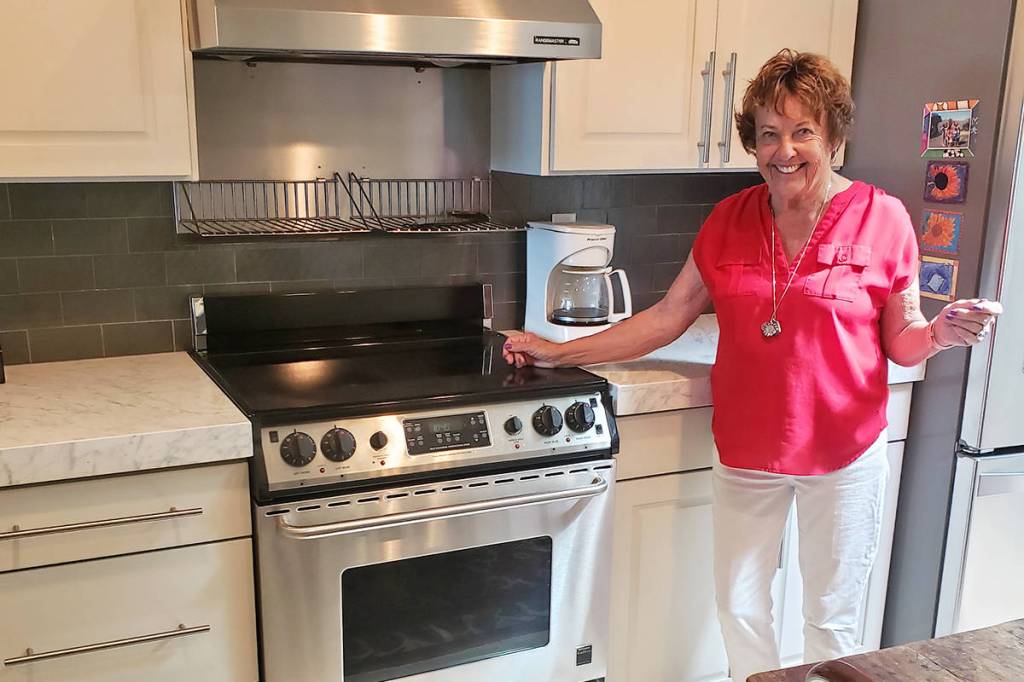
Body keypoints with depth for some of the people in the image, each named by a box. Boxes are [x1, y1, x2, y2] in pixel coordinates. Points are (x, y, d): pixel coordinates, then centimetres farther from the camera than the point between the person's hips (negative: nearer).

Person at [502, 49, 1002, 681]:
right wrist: (561, 353, -1)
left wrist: (944, 334, -25)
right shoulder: (730, 219, -1)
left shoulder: (880, 218, -9)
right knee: (740, 608, 16)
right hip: (746, 453, 3)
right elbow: (667, 317, 2)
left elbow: (902, 342, -2)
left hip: (843, 456, -2)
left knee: (831, 617, 14)